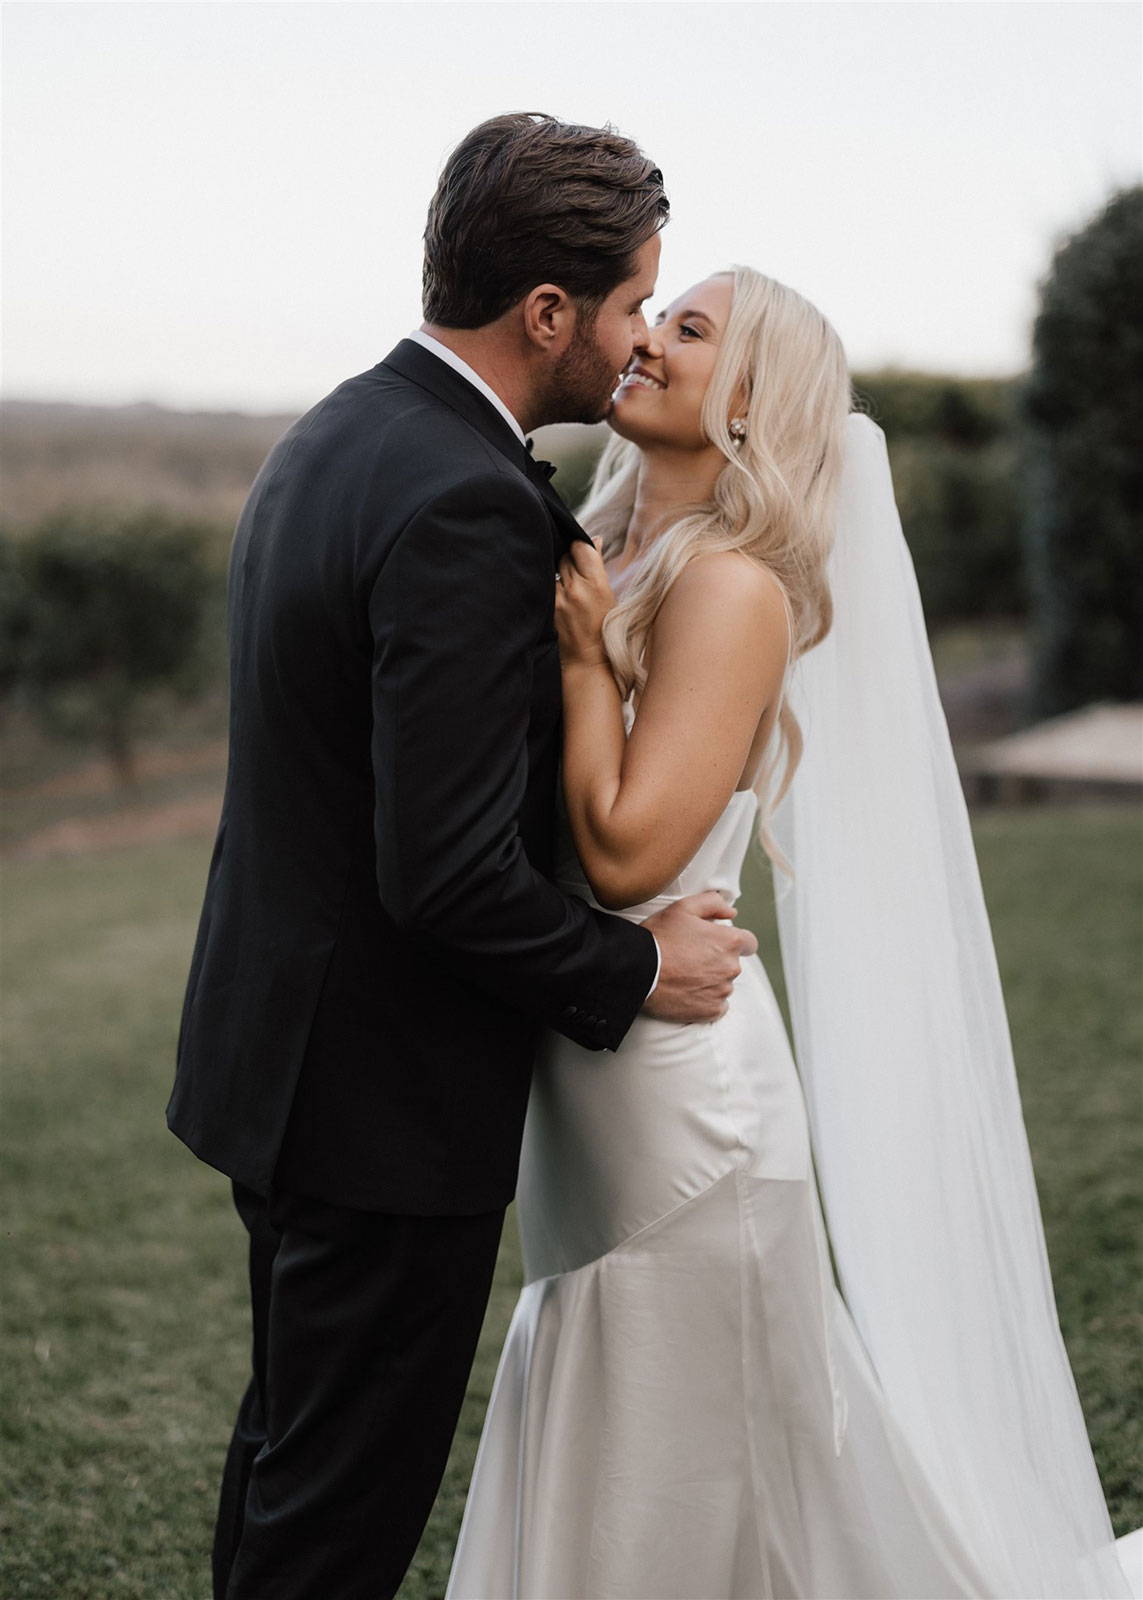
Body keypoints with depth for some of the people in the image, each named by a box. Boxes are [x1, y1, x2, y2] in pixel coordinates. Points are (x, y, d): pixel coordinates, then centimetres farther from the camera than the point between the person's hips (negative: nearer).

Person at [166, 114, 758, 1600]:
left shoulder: (332, 436, 7)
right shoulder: (467, 503, -24)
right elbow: (446, 873, -27)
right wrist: (635, 968, -12)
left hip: (278, 1053, 10)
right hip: (391, 1095, -10)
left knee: (290, 1448, 24)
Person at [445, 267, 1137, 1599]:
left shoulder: (732, 587, -16)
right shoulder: (608, 556, 9)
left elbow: (626, 851, -22)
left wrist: (585, 652, -16)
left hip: (683, 1082, -8)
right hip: (588, 1086, 8)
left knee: (685, 1492, 7)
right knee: (588, 1474, 21)